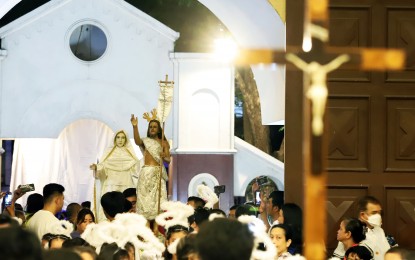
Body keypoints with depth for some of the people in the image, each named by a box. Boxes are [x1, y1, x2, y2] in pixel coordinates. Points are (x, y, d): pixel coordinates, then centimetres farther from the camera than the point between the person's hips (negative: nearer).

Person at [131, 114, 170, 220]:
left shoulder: (164, 143, 13)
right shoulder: (145, 141, 11)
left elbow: (168, 159, 6)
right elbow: (137, 141, -13)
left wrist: (164, 156, -19)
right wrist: (135, 127, -29)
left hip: (158, 173, 0)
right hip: (146, 172, 0)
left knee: (158, 199, -8)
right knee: (145, 199, -6)